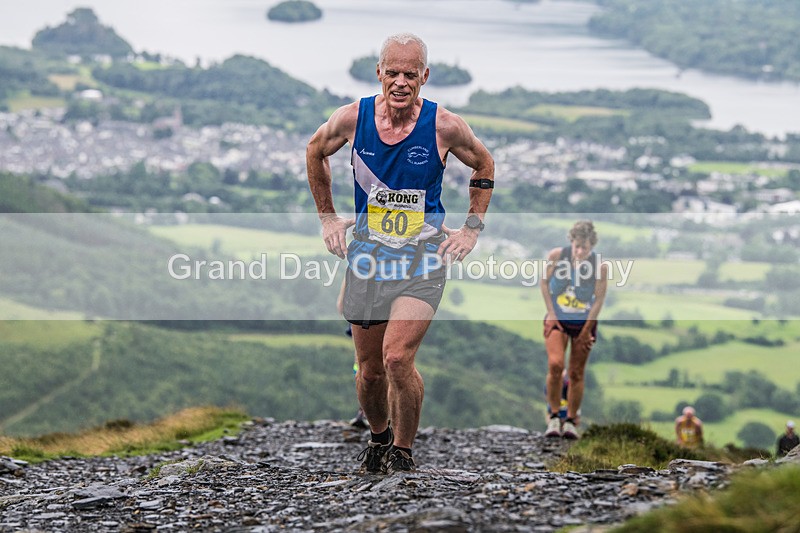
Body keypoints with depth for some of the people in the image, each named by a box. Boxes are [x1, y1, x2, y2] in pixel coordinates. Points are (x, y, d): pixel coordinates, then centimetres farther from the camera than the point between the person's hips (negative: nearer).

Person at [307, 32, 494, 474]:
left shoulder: (444, 127, -11)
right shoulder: (352, 118, -7)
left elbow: (483, 166, 9)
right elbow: (315, 152, 15)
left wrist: (472, 229, 7)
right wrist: (327, 217, 14)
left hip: (423, 255, -3)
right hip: (367, 252, 3)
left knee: (398, 357, -20)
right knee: (369, 369, 9)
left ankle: (403, 454, -1)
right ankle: (378, 436, 38)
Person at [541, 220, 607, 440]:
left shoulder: (600, 266, -15)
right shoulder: (557, 255, -12)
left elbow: (599, 299, -8)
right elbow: (544, 282, 2)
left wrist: (586, 330, -8)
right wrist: (551, 313, -4)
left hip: (584, 323, 0)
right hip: (557, 320, 0)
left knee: (576, 374, 3)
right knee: (555, 364, -20)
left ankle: (571, 421, 16)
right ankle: (554, 417, -9)